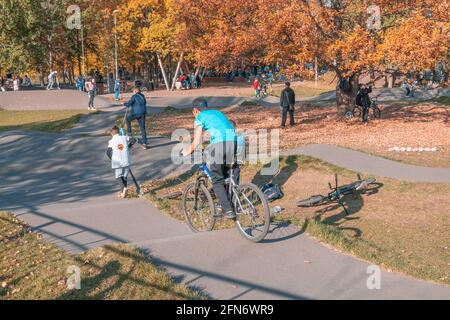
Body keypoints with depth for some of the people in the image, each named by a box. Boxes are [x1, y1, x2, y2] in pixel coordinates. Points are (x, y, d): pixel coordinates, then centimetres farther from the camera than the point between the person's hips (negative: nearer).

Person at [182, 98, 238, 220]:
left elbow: (197, 141, 2)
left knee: (217, 181, 4)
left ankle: (228, 210, -2)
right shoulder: (217, 113, 30)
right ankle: (224, 202, 31)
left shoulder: (200, 117, 11)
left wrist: (188, 151, 20)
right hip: (233, 141, 6)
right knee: (225, 176, 23)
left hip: (219, 143, -6)